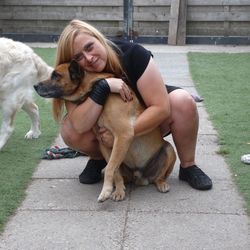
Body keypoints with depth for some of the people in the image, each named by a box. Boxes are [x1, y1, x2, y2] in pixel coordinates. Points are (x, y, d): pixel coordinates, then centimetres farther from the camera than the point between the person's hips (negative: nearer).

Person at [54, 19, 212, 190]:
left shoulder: (133, 54, -27)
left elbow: (161, 108, -30)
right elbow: (80, 125, -33)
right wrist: (102, 87, -42)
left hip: (149, 123, -1)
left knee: (183, 101, -31)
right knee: (70, 131, -27)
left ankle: (188, 166, -10)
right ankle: (99, 159, 6)